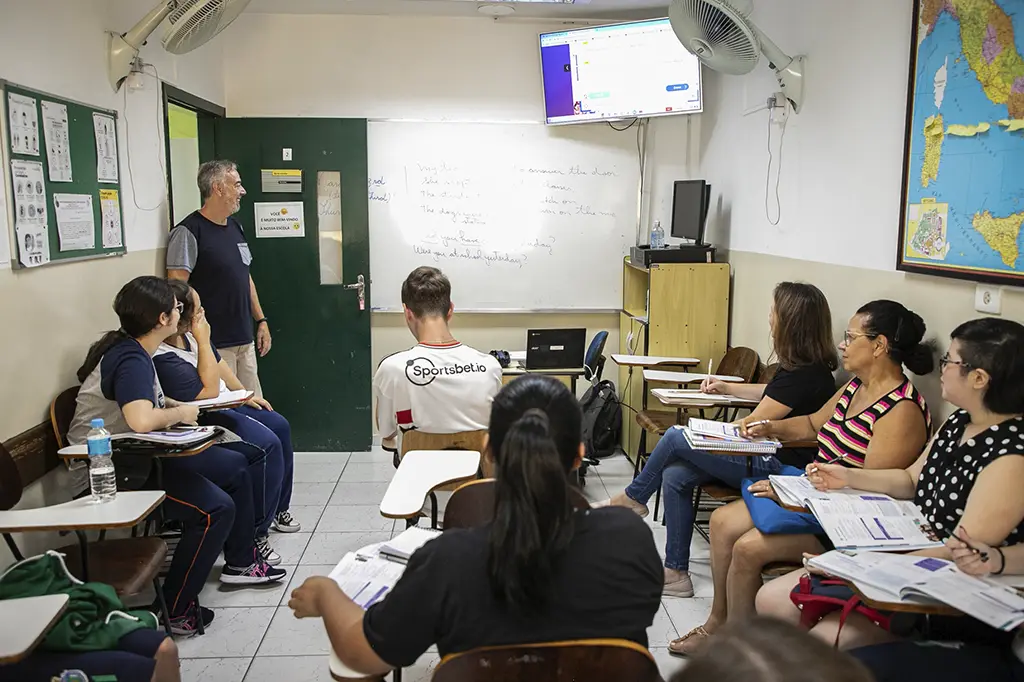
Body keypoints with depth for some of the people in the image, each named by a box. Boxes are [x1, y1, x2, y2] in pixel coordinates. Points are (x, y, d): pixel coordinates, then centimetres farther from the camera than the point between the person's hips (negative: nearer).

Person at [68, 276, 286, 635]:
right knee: (216, 509, -22)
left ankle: (240, 562, 27)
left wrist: (173, 405, 6)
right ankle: (175, 612, -8)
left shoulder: (132, 349, 6)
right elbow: (141, 420, -42)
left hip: (139, 456, 11)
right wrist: (179, 413, -22)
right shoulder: (131, 360, -25)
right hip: (114, 472, -11)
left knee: (235, 466, 13)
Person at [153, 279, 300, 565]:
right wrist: (204, 342, -26)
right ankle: (254, 535, -11)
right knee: (267, 445, -23)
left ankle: (277, 508, 28)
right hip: (205, 422, -11)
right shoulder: (163, 358, -28)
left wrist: (245, 394, 16)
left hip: (227, 405, 11)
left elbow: (219, 363, 17)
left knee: (279, 425, 12)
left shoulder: (188, 335, 1)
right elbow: (208, 392, -27)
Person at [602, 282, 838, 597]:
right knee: (675, 475, -2)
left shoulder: (804, 374, -23)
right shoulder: (803, 364, 8)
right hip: (767, 454, 10)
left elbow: (751, 426, -17)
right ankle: (675, 572, 6)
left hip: (779, 466, -10)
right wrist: (726, 388, 26)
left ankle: (632, 498, 17)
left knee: (675, 438, -10)